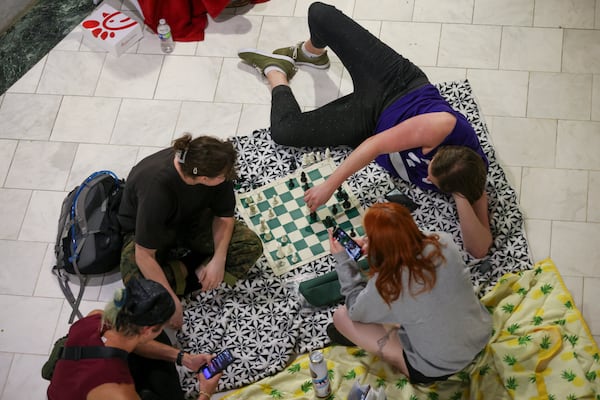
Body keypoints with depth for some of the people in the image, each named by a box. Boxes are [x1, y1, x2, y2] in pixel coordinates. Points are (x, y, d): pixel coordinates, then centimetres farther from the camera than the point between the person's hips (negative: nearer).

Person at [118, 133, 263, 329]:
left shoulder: (214, 166, -27)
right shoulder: (157, 187, -40)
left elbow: (224, 216, -10)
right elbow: (144, 255, -34)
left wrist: (219, 260, -24)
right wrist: (172, 301, -32)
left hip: (191, 218, 4)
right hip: (144, 229, -4)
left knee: (251, 245, -16)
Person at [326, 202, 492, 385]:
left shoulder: (386, 285, -31)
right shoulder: (443, 242, -20)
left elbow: (355, 310, -8)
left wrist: (342, 259, -6)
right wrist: (373, 248, -3)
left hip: (437, 369, -5)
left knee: (341, 316, 1)